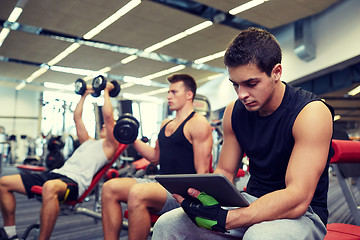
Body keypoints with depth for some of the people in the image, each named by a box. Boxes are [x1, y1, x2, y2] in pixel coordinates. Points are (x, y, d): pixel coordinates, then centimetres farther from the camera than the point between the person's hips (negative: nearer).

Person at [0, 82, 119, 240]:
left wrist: (106, 91, 5)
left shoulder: (109, 145, 7)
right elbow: (77, 118, 33)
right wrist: (85, 95, 36)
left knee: (49, 188, -45)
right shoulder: (88, 142, 30)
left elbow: (108, 116, -4)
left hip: (75, 181, -9)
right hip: (58, 173, 9)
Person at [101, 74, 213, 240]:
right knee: (109, 188, -8)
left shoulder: (198, 123, -6)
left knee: (137, 194, -34)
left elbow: (202, 171, -11)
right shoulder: (165, 125, 20)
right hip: (161, 183, 8)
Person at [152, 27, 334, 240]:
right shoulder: (234, 112, 0)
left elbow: (297, 199, -26)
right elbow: (224, 172, 6)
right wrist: (202, 194, -18)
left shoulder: (311, 111, -19)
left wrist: (223, 219, -35)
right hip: (253, 203, 5)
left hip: (302, 213, -5)